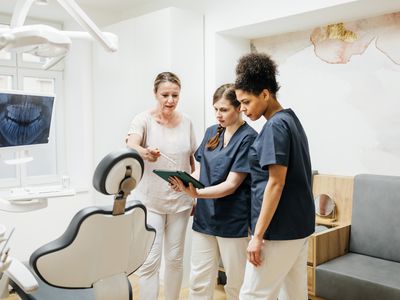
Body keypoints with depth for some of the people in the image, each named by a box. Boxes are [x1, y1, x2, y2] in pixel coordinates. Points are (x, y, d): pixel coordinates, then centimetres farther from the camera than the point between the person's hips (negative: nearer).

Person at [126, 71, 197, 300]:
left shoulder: (186, 122, 3)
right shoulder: (144, 119, -7)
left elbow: (192, 161, 11)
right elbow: (130, 146, -27)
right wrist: (145, 152, -50)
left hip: (180, 201, 3)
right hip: (150, 201, -3)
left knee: (175, 258, 13)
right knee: (150, 260, -3)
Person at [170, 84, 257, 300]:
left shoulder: (248, 138, -11)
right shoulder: (212, 132, 8)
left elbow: (231, 184, -16)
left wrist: (197, 193, -29)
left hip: (233, 221, -5)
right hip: (205, 217, 6)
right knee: (199, 281, 11)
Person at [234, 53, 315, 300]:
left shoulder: (275, 125, -16)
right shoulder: (291, 119, 13)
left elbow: (276, 183, -20)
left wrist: (258, 235, -18)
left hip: (280, 228, -10)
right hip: (300, 224, 10)